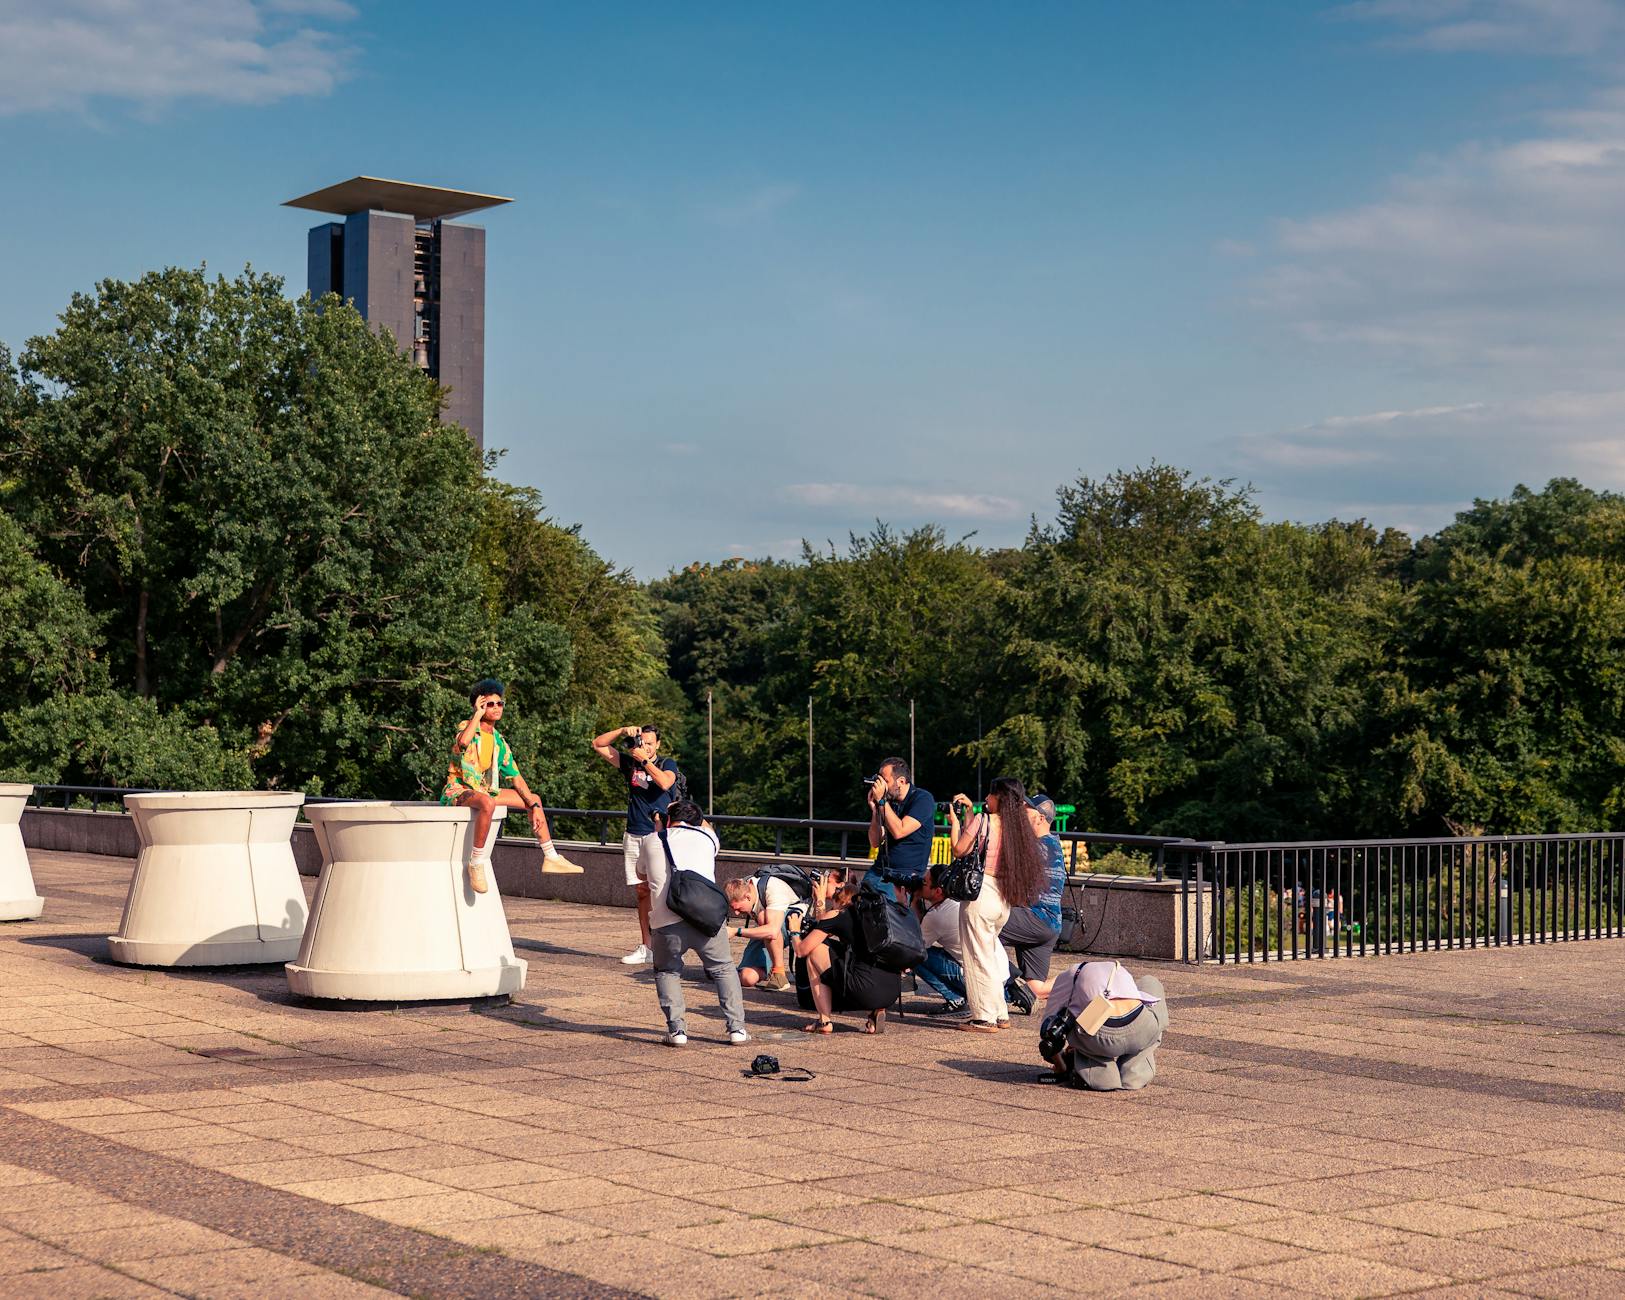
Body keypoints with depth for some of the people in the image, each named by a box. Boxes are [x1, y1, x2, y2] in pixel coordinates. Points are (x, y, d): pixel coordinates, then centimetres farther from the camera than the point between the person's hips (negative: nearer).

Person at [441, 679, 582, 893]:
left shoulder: (498, 741, 10)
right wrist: (478, 714, -26)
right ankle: (476, 863, -33)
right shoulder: (467, 728, -11)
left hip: (485, 792, 9)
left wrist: (534, 805, 3)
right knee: (487, 803, -42)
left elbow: (516, 777, 12)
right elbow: (463, 742, -39)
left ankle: (551, 858, 18)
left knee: (534, 798, 14)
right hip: (458, 792, -9)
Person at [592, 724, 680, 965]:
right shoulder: (629, 762, 13)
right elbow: (598, 744, 11)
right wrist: (622, 731, -1)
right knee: (642, 891, 8)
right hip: (633, 834, 5)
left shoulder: (667, 764, 3)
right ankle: (646, 947, 12)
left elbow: (665, 783, -19)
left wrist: (645, 760, -14)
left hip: (657, 833, -5)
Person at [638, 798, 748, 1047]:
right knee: (724, 970, 20)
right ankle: (737, 1028, 13)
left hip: (666, 923, 0)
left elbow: (642, 874, 37)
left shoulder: (654, 841, 17)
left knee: (667, 972, 22)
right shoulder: (706, 837, 16)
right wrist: (694, 813, 60)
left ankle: (676, 1028, 8)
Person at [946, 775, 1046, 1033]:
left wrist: (955, 820, 7)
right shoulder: (1016, 826, 9)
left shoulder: (983, 820, -11)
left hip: (980, 893, -7)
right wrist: (969, 814, 24)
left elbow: (959, 850, -6)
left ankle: (985, 1018, 0)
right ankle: (1000, 1014, 20)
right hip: (1004, 899, 7)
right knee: (990, 954, 18)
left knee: (978, 956, -1)